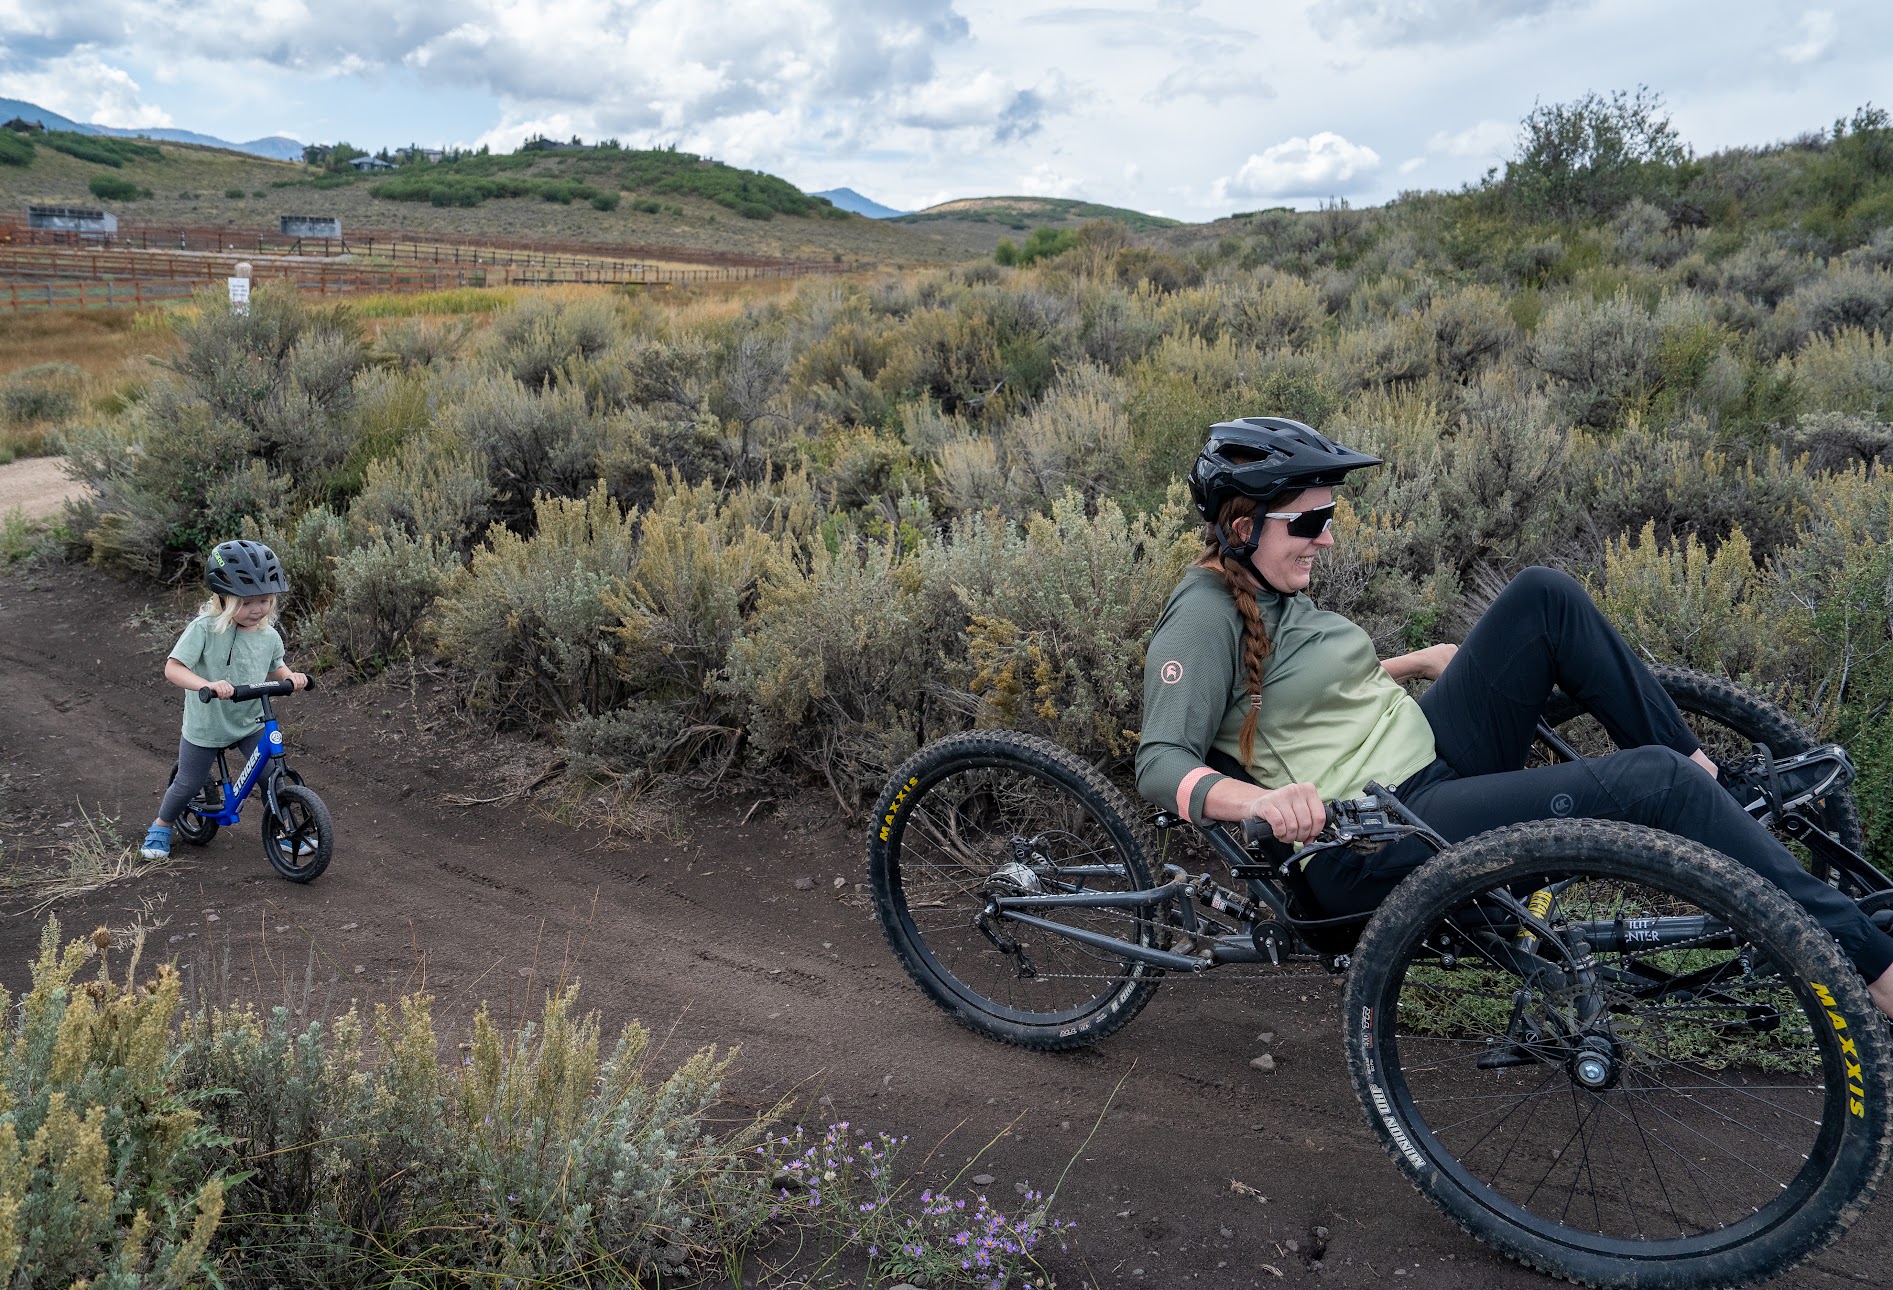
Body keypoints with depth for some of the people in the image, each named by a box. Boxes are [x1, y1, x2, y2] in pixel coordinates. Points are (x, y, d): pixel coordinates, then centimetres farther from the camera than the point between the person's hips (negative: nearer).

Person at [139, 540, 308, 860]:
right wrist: (208, 685, -44)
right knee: (189, 783, 12)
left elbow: (275, 666, 12)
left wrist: (290, 677, -12)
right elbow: (173, 668, -26)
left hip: (251, 724, 3)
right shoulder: (204, 628, -23)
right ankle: (161, 827, 39)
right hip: (206, 725, -3)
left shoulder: (269, 636, -8)